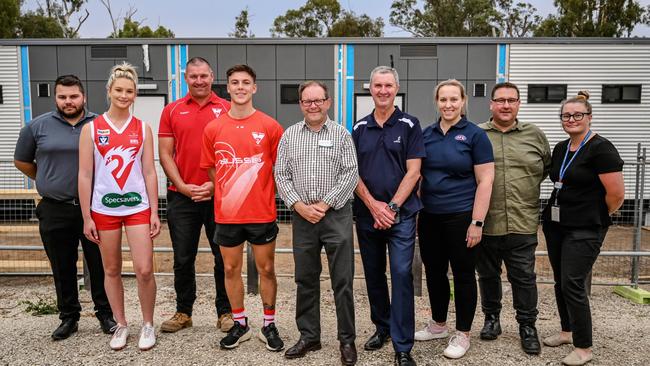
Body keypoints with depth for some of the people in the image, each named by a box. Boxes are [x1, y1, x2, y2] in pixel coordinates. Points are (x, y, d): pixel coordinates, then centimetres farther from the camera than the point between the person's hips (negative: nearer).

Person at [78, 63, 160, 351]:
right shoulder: (91, 129, 1)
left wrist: (154, 212, -1)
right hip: (104, 209, 0)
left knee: (144, 270, -4)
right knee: (112, 270, 11)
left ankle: (147, 324, 16)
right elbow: (85, 175, 0)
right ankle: (121, 325, 27)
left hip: (138, 207, 0)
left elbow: (149, 172, 3)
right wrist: (87, 217, -2)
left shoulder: (143, 129, 4)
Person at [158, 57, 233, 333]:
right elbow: (165, 155, 4)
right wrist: (183, 186, -6)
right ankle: (183, 312, 25)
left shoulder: (226, 109, 1)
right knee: (183, 258, 10)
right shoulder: (172, 111, 7)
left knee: (224, 256, 6)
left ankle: (225, 312, 21)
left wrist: (216, 184, -10)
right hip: (181, 195, 2)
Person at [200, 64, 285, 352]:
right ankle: (240, 324, 30)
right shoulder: (213, 128, 1)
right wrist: (227, 197, 6)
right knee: (231, 269, 12)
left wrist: (265, 196, 0)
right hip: (226, 215, 2)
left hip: (262, 214, -2)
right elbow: (212, 169, 11)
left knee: (266, 269, 9)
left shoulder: (270, 126, -4)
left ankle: (269, 325, 26)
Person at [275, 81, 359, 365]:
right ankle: (309, 337, 25)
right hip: (301, 216, 3)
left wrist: (324, 204, -11)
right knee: (305, 280, 11)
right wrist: (299, 205, -8)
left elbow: (350, 174, -4)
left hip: (336, 214, -2)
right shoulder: (289, 135, 9)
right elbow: (281, 175, 5)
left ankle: (347, 340, 15)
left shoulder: (341, 134, 2)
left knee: (342, 281, 2)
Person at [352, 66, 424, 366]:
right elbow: (353, 172, 5)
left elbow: (413, 172, -5)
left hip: (401, 215, -3)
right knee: (373, 275, 13)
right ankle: (382, 327, 31)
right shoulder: (359, 128, 9)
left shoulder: (409, 125, 0)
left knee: (401, 276, -6)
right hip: (366, 214, 4)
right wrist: (373, 206, -8)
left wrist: (391, 207, -12)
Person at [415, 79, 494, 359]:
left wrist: (477, 222, -14)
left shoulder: (475, 135, -6)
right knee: (434, 272, 14)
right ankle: (438, 325, 34)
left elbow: (485, 181, -9)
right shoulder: (426, 134, 7)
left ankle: (462, 335, 22)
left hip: (461, 217, -5)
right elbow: (416, 174, 13)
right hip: (429, 217, 5)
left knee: (463, 274, 7)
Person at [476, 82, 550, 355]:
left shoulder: (534, 134, 7)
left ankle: (527, 326, 24)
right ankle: (491, 318, 32)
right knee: (488, 275, 14)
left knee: (524, 278, 8)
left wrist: (527, 187, 12)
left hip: (522, 223, 1)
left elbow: (547, 167, 20)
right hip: (485, 223, 0)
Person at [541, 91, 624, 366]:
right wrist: (556, 211, 14)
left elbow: (616, 194, -17)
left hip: (584, 230, -8)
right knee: (560, 281, 15)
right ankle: (568, 331, 32)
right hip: (555, 224, 8)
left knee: (572, 284, -7)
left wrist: (598, 216, -2)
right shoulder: (560, 148, 10)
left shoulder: (600, 148, -14)